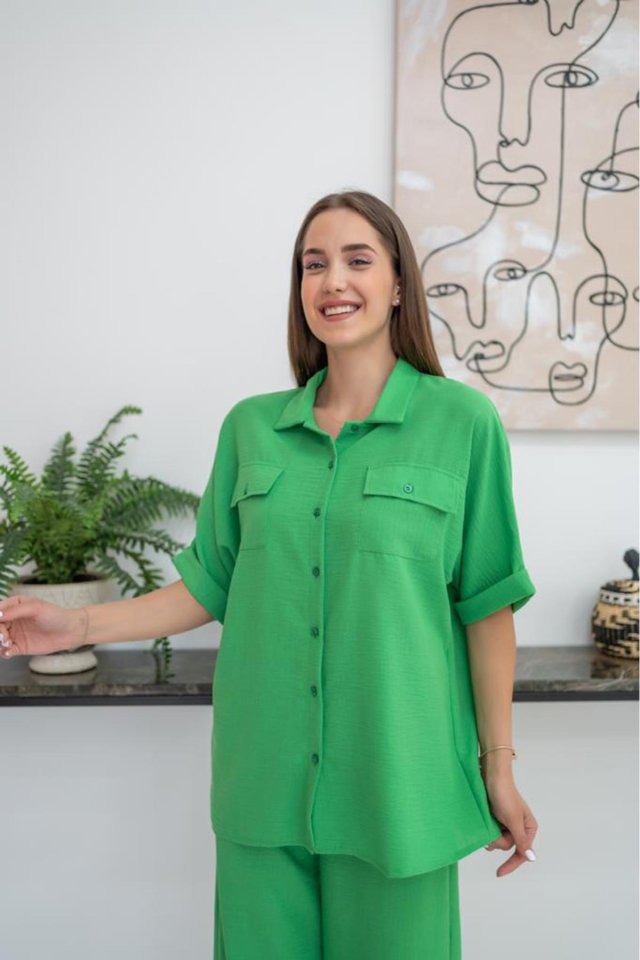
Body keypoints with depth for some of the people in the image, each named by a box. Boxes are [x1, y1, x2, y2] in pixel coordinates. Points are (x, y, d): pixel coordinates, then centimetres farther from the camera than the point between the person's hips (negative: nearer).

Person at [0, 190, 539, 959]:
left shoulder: (462, 421, -6)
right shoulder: (250, 427, 3)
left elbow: (486, 604, -3)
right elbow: (214, 585, 9)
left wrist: (499, 766, 0)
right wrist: (79, 626, 3)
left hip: (396, 778, -2)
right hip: (264, 778, 3)